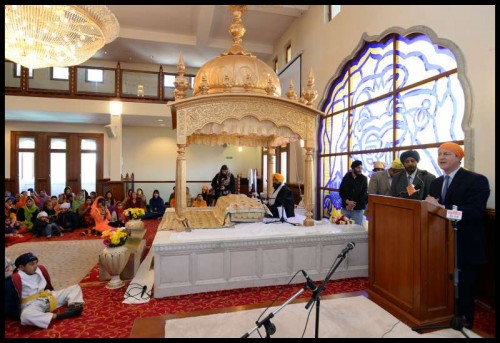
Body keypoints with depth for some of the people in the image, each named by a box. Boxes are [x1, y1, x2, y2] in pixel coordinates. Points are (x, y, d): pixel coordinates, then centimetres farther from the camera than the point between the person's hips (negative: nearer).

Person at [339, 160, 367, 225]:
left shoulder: (364, 179, 1)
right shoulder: (346, 177, 5)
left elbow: (364, 194, -5)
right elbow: (341, 191, 2)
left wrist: (353, 205, -10)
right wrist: (348, 202, -13)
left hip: (358, 209, -1)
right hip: (345, 208, 2)